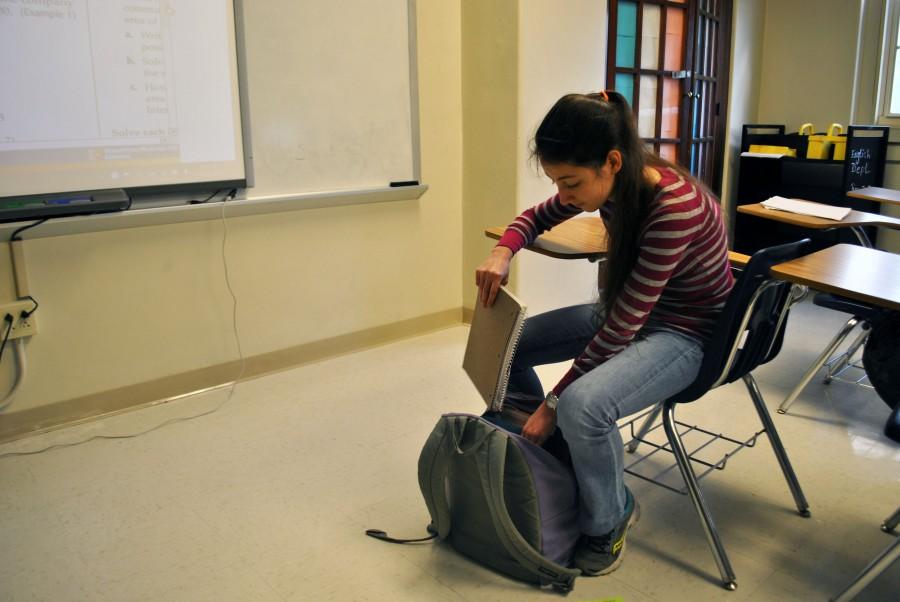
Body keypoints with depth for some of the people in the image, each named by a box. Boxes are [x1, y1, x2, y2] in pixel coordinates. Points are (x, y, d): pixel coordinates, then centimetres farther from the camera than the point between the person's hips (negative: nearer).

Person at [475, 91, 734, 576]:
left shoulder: (674, 208, -32)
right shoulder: (612, 181, -10)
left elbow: (623, 327, -30)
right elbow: (538, 217, 8)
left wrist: (553, 402, -25)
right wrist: (503, 251, -14)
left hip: (685, 331, -8)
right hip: (626, 311, 8)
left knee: (582, 405, -33)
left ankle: (608, 521, -2)